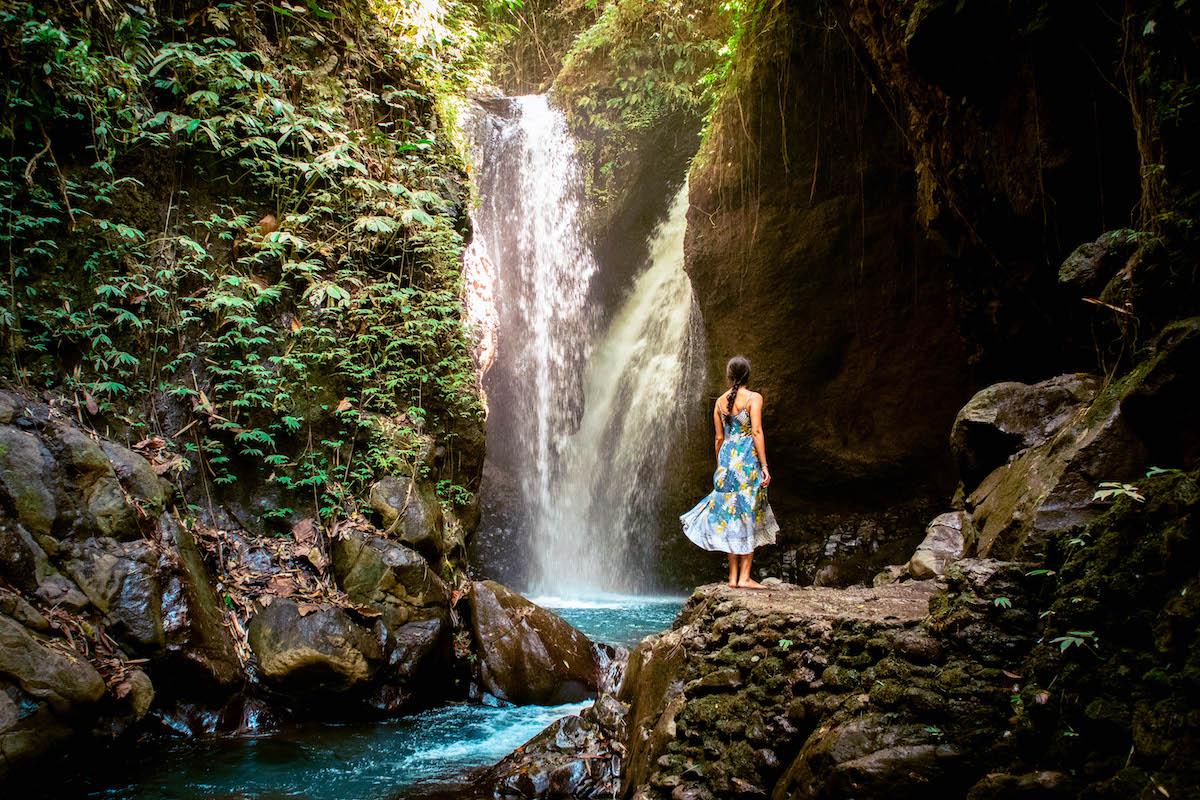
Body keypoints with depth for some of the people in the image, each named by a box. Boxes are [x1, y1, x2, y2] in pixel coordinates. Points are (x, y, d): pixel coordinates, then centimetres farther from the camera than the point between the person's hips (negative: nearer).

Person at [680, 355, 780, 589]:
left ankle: (733, 577, 9)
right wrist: (764, 466, -10)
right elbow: (757, 432, -11)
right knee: (749, 517, 0)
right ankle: (744, 577, -2)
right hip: (748, 460, -5)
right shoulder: (754, 398, -4)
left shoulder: (720, 401, 10)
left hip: (727, 459, 5)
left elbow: (719, 438, 12)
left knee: (731, 517, 8)